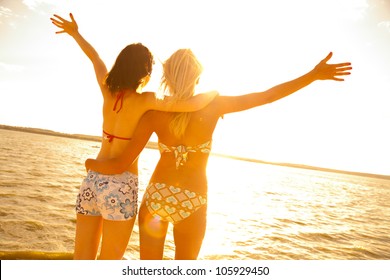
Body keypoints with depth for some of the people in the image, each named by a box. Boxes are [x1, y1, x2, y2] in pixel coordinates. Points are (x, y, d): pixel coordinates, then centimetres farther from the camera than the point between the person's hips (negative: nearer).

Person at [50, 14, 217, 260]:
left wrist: (75, 33, 38)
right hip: (120, 185, -6)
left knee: (82, 259, 13)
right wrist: (213, 93, 5)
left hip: (92, 180, 6)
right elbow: (193, 104, -16)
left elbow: (95, 57, 22)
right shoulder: (145, 101, -10)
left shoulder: (108, 91, 5)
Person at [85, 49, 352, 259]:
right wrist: (314, 74, 5)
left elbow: (120, 165, -6)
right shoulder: (212, 105, -8)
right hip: (191, 203, -1)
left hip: (156, 196, 1)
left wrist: (92, 163, 14)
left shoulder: (154, 113, -6)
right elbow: (268, 95, -4)